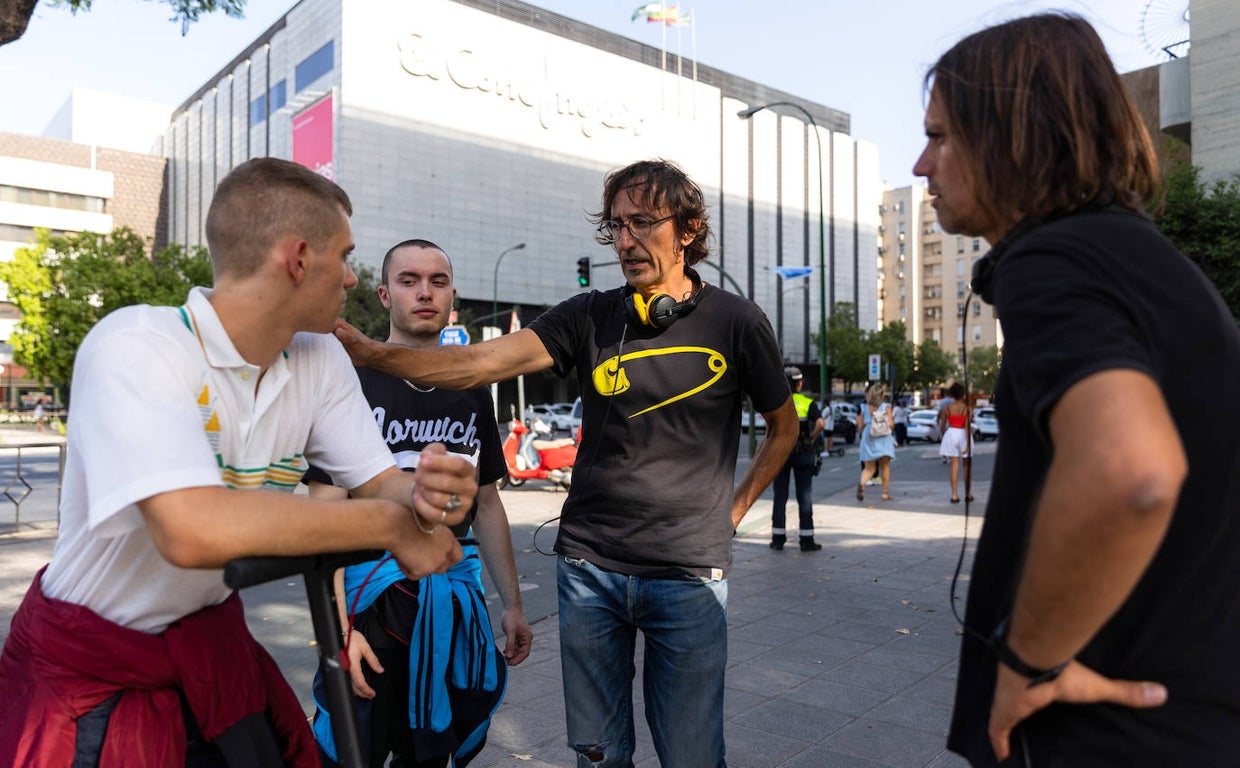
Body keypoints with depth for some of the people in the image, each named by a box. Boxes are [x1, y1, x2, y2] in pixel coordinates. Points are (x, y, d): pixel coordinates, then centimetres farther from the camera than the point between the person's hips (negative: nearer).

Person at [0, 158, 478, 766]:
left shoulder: (320, 358, -7)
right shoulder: (135, 346, -27)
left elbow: (381, 484, -8)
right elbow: (193, 529, -40)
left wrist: (427, 496, -32)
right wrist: (392, 524, -32)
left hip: (213, 640, 6)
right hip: (86, 668, -5)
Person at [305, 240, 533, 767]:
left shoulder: (472, 393, 8)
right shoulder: (353, 382, -8)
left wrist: (512, 604, 10)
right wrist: (338, 627, -18)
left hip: (452, 602, 5)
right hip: (372, 599, -4)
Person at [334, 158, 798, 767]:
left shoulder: (735, 323, -3)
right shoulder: (588, 318, -1)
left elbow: (783, 426, 11)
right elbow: (483, 362, -13)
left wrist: (736, 506, 5)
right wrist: (369, 352, -24)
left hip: (689, 574, -1)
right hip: (588, 565, 2)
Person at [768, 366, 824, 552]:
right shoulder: (808, 403, -3)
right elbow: (821, 423, -18)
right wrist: (812, 438, -3)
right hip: (803, 453, -1)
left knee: (780, 496, 8)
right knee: (804, 497, 5)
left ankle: (778, 538, 10)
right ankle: (806, 540, 8)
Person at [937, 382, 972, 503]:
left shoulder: (947, 408, -1)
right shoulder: (967, 408, -7)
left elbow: (942, 426, 2)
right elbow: (967, 426, -14)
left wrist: (943, 436, 20)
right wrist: (968, 443, -15)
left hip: (951, 434, 1)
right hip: (963, 435, -1)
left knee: (954, 465, 1)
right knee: (967, 465, 13)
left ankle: (955, 495, -5)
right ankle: (968, 494, 20)